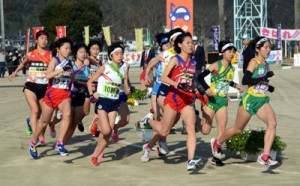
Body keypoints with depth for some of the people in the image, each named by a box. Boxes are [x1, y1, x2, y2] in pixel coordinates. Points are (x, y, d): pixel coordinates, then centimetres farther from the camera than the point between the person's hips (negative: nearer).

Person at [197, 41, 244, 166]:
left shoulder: (231, 68, 9)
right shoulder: (216, 65, -10)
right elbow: (200, 77, -17)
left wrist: (235, 86, 12)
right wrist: (207, 89, -31)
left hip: (223, 101, 5)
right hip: (211, 99, -5)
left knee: (222, 129, -5)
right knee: (205, 131, -3)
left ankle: (216, 156, 0)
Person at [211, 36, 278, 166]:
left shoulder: (265, 64, 11)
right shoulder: (254, 62, -12)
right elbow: (245, 81, -23)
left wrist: (269, 87, 6)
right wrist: (264, 78, -26)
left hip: (263, 100, 6)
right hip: (250, 100, -6)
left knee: (272, 123, -18)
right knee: (238, 129, 9)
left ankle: (265, 157, -19)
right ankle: (216, 143, 35)